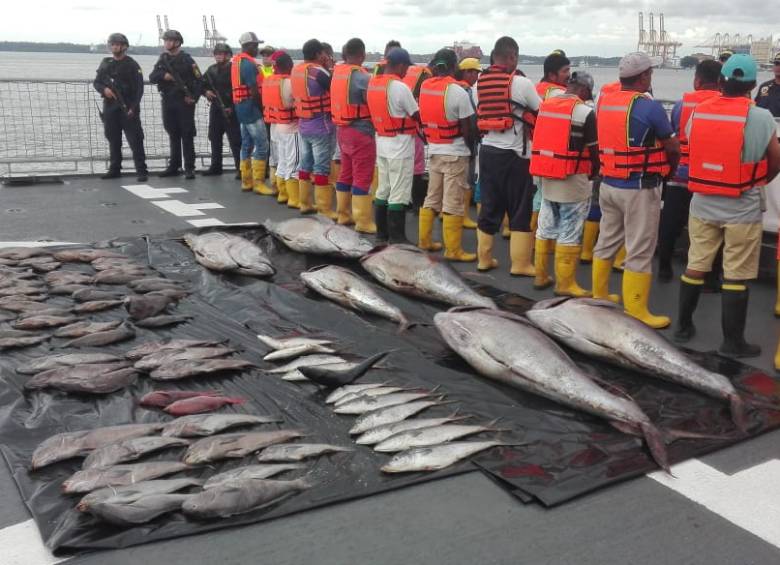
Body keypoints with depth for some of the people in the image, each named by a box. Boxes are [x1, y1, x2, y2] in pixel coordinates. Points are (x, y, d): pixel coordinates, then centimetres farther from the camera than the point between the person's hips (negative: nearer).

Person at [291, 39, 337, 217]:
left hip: (303, 123, 8)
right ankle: (325, 210, -1)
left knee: (305, 163, 15)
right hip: (321, 124, -8)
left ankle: (305, 203, 23)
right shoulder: (318, 72, -17)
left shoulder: (296, 70, 6)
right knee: (322, 167, -4)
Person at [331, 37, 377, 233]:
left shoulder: (337, 72, 4)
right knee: (362, 177, -2)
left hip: (342, 129, 8)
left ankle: (344, 214, 26)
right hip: (361, 132, -8)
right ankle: (363, 221, 1)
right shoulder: (362, 77, -17)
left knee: (345, 173, 17)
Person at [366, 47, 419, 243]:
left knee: (383, 190, 15)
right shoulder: (400, 87, -17)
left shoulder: (373, 83, 6)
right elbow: (417, 115, -9)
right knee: (399, 194, -2)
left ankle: (382, 233, 23)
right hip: (400, 145, -8)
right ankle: (397, 238, 2)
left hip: (381, 141, 8)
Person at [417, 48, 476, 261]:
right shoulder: (458, 92, -16)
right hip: (455, 154, -6)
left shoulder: (425, 87, 2)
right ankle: (453, 250, 4)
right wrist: (470, 147, 3)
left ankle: (424, 240, 25)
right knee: (453, 203, -1)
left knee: (431, 199, 16)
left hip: (433, 151, 6)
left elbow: (424, 119, 7)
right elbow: (467, 128, -12)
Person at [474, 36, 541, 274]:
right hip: (514, 154, -5)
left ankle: (484, 258, 19)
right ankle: (520, 263, 8)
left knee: (488, 207, 13)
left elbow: (481, 112, 8)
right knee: (520, 210, 4)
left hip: (487, 150, 5)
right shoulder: (521, 83, -11)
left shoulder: (480, 81, 4)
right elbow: (542, 111, -2)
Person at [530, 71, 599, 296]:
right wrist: (593, 173, 11)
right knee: (569, 234, 1)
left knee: (545, 229, 15)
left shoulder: (545, 105, 8)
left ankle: (541, 276, 24)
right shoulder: (585, 111, -11)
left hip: (547, 177, 7)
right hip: (573, 181, -7)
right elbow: (593, 150, -6)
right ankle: (565, 284, 7)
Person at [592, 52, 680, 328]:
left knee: (606, 241, 18)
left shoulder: (603, 101, 5)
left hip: (608, 183, 7)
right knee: (639, 251, 1)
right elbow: (673, 147, -4)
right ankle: (635, 312, 7)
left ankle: (599, 297, 31)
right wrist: (671, 167, 15)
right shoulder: (649, 106, -14)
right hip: (639, 189, -7)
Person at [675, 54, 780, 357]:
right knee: (736, 275, 4)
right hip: (743, 210, -4)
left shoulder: (697, 112, -2)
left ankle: (683, 326, 27)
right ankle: (732, 342, 13)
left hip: (702, 205, 4)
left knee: (695, 265, 16)